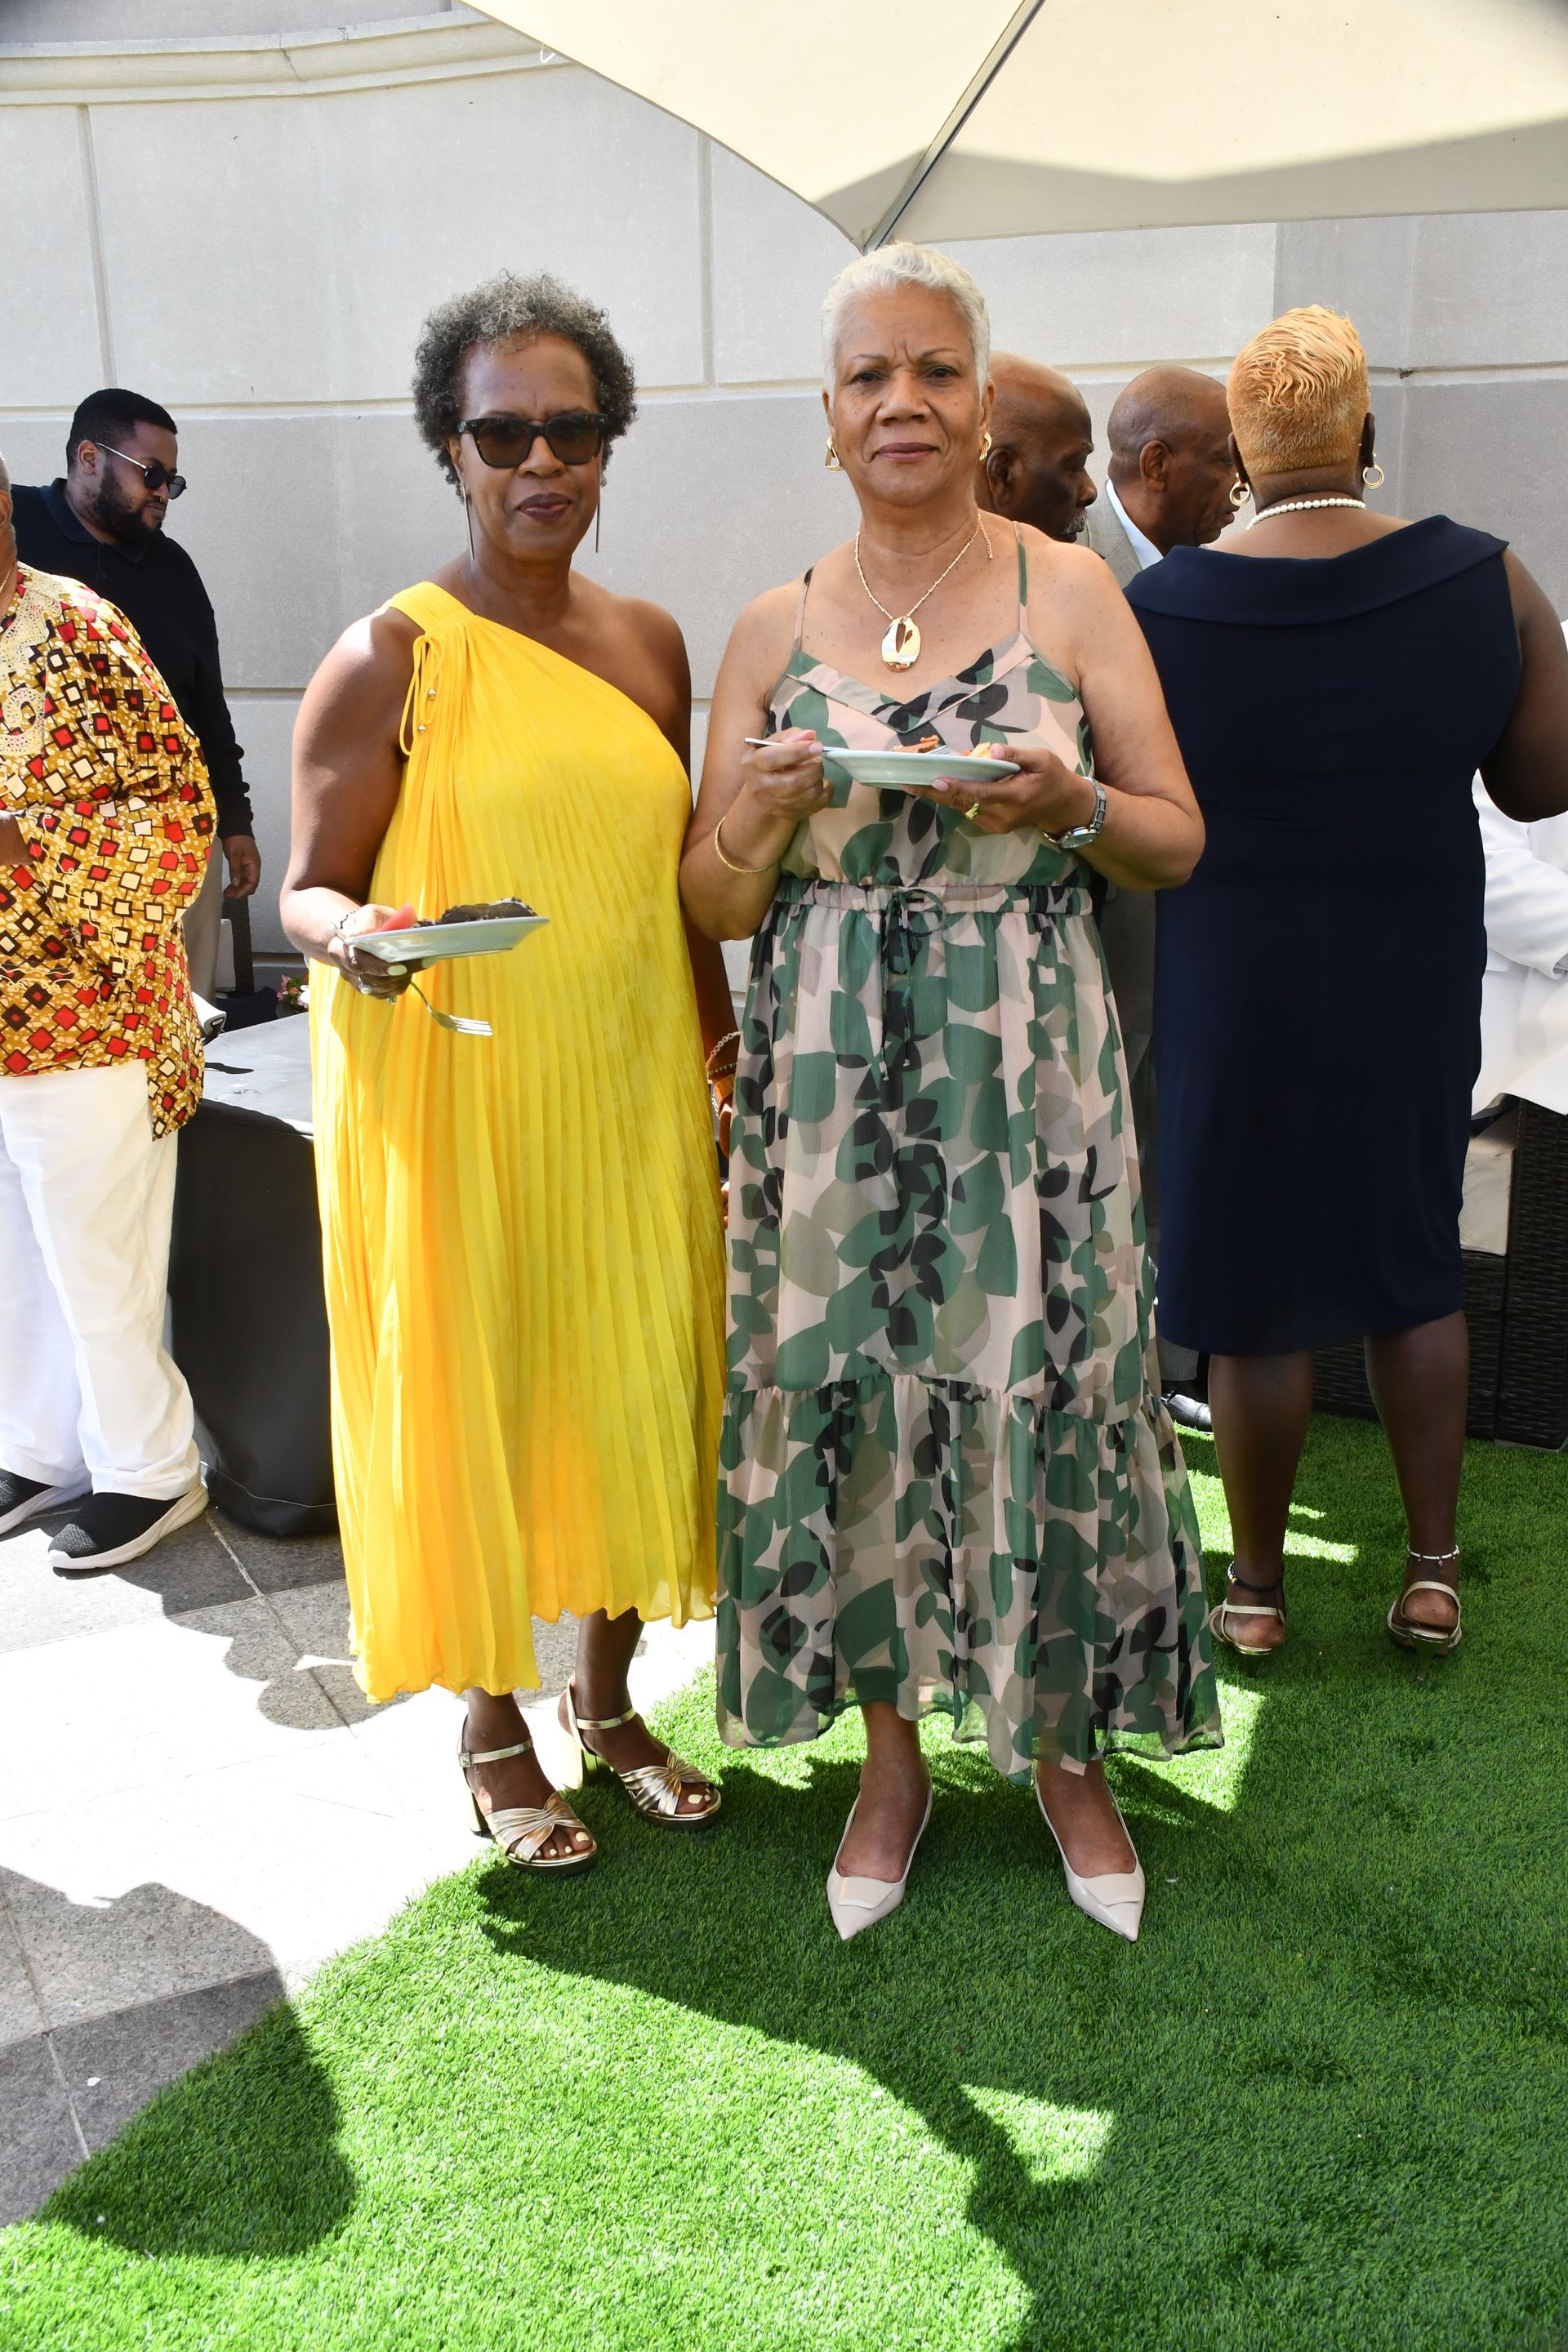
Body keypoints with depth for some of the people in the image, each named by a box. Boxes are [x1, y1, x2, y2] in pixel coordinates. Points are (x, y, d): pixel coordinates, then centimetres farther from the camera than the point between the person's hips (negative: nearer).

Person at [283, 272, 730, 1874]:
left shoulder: (649, 642, 9)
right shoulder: (389, 658, -7)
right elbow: (310, 890, -5)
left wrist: (728, 1062, 14)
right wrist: (356, 935, -28)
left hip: (632, 1095, 5)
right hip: (453, 1106, -5)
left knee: (634, 1391, 11)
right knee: (472, 1398, 6)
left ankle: (608, 1701, 32)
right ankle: (495, 1735, 27)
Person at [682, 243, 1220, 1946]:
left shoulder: (1069, 590, 3)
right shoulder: (774, 629, 7)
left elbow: (1180, 841, 4)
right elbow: (716, 907, 7)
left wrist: (1073, 803, -17)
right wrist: (767, 809, -14)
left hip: (1027, 1061, -1)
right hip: (828, 1073, 2)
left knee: (1044, 1383, 1)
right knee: (842, 1381, 4)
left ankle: (1064, 1742, 25)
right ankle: (893, 1748, 26)